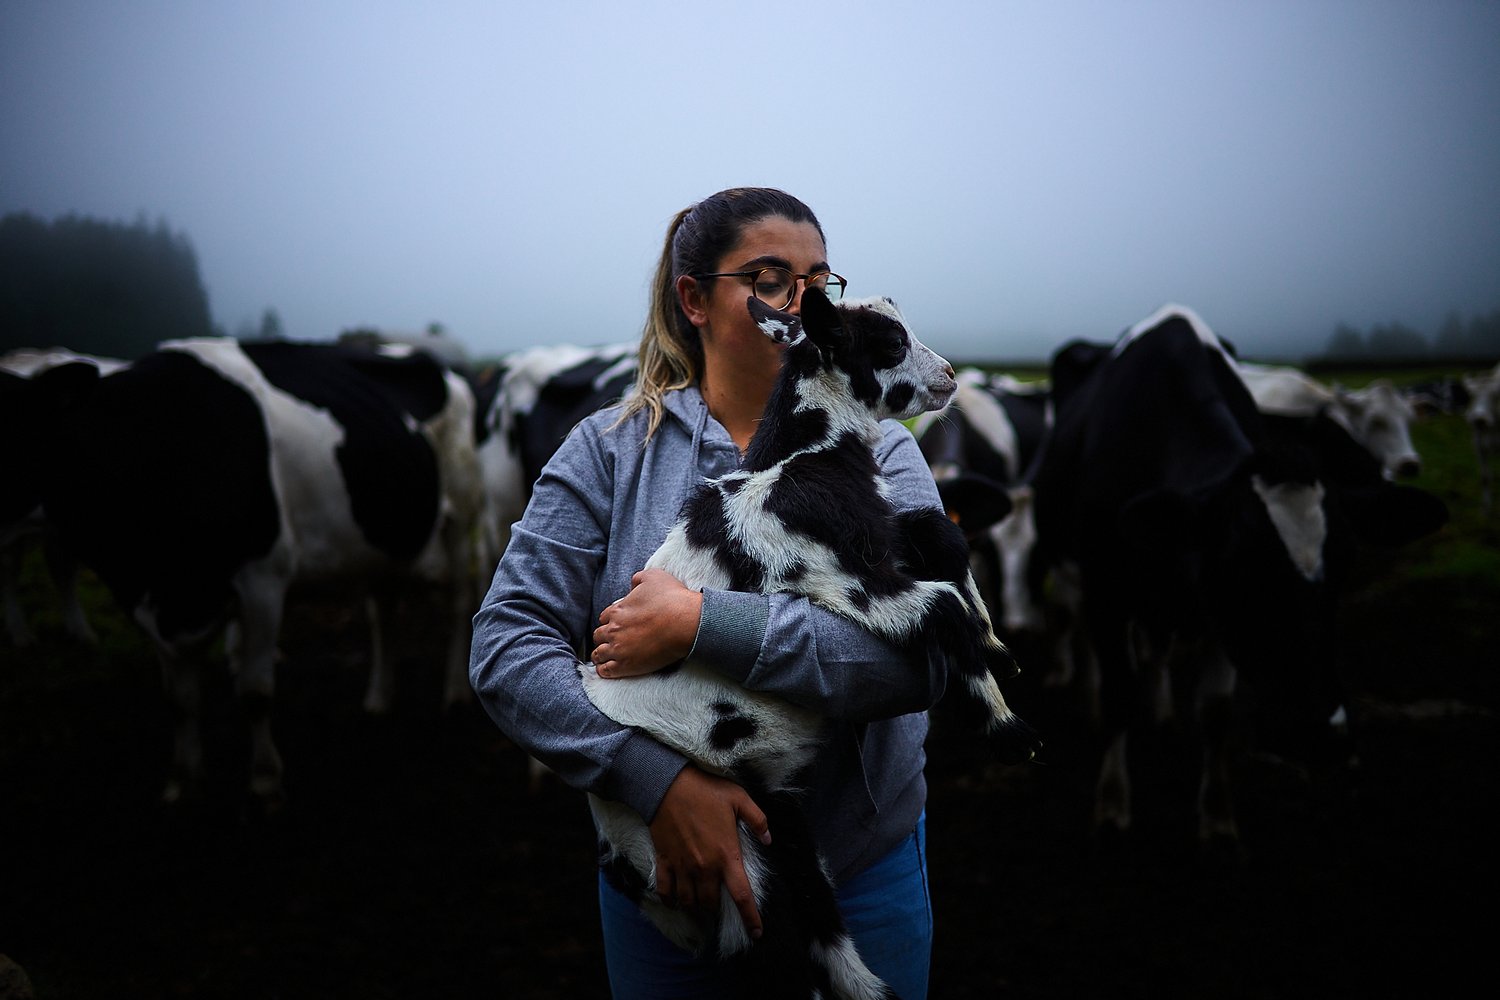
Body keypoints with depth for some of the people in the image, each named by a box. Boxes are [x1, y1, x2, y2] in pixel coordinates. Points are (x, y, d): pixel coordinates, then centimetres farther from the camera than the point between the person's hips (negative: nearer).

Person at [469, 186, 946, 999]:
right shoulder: (610, 451, -4)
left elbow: (923, 654, -19)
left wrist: (701, 624, -26)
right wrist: (659, 781, -25)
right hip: (666, 876, 0)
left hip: (863, 876, 0)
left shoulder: (879, 453, -4)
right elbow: (505, 648, -12)